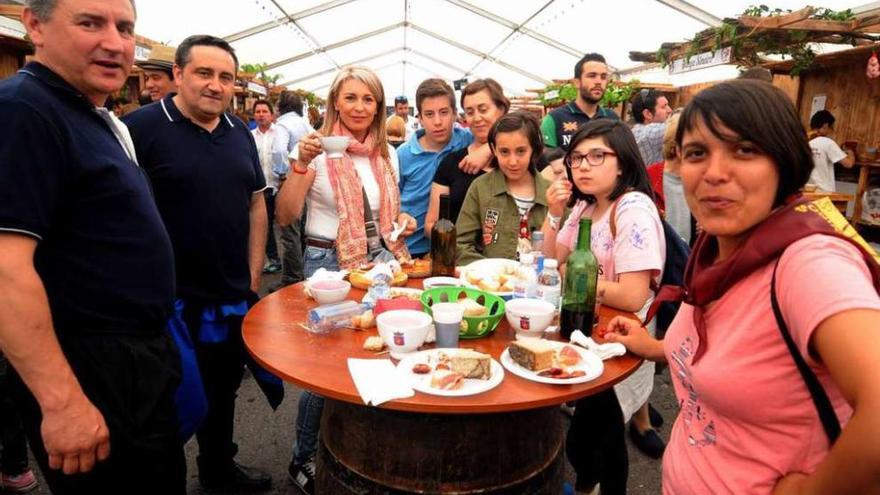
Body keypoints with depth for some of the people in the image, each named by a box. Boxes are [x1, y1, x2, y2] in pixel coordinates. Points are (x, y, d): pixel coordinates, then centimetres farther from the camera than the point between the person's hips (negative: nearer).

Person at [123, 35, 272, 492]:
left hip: (233, 295, 6)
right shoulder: (142, 127, -11)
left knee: (223, 389, 22)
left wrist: (253, 277, 7)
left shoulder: (240, 132, 7)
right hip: (169, 297, -6)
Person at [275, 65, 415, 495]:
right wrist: (301, 164, -25)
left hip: (379, 260, 5)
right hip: (329, 264, -5)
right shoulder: (319, 149, -8)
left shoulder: (387, 153, 7)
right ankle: (303, 460, 22)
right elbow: (285, 217, -15)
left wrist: (403, 221, -1)